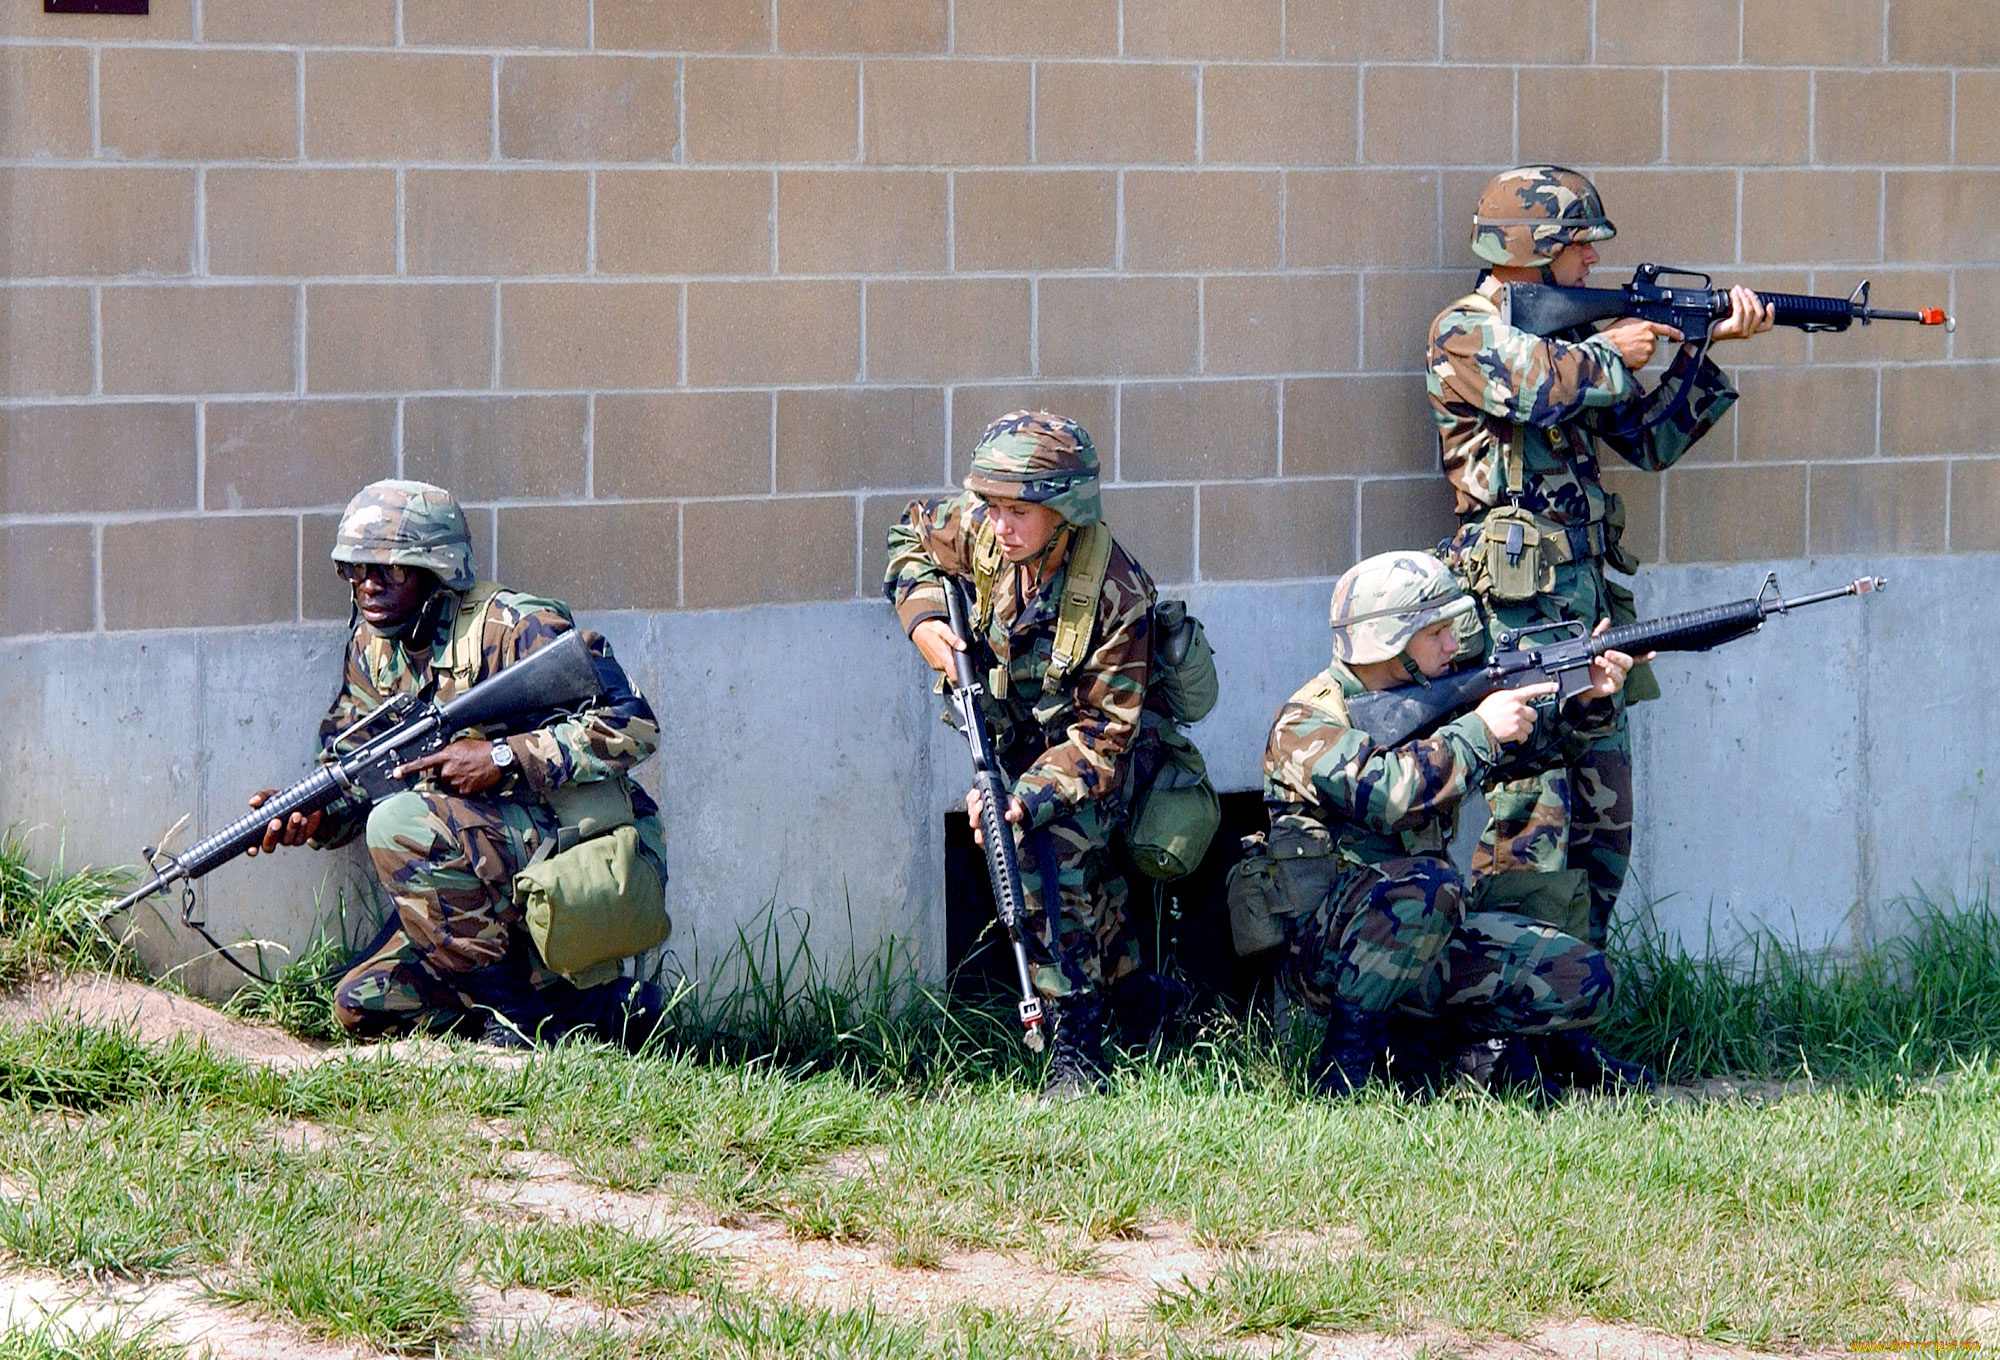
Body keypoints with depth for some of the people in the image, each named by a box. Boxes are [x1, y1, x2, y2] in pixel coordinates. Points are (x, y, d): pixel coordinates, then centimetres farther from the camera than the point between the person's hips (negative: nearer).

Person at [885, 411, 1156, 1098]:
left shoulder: (1117, 595, -32)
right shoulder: (980, 531, -18)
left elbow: (1103, 732, -29)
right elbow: (913, 538, 6)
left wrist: (1030, 796, -42)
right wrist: (923, 619, -11)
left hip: (1087, 750, -6)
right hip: (1013, 740, 6)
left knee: (1054, 850, -28)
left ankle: (1076, 1047, -23)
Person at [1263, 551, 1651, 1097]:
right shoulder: (1309, 721, -12)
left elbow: (1525, 740, 19)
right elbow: (1385, 794, -29)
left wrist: (1587, 699, 0)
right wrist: (1478, 730, -23)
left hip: (1420, 936, 7)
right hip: (1320, 946, -7)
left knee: (1583, 981, -5)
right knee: (1427, 882, -38)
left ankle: (1421, 1042, 10)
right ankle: (1347, 1058, -22)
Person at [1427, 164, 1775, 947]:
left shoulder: (1566, 333, 19)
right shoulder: (1466, 332, -4)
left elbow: (1651, 439, 22)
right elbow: (1538, 384, -25)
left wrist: (1707, 347, 11)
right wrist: (1614, 352, -6)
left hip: (1587, 599, 8)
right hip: (1517, 603, -8)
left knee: (1603, 820, 8)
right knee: (1533, 820, -13)